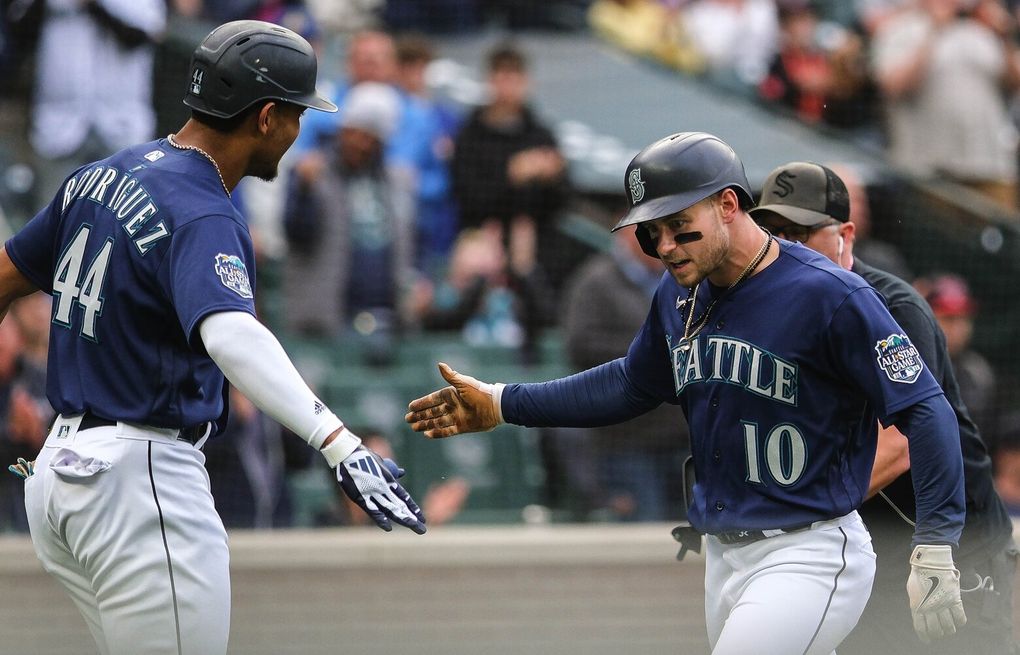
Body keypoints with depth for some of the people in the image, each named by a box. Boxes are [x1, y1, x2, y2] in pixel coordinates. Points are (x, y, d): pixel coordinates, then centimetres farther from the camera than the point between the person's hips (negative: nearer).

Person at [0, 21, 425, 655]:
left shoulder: (102, 176, 9)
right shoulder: (201, 217, -19)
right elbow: (230, 335, -38)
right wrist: (338, 442, -49)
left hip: (58, 470, 9)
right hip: (143, 482, -9)